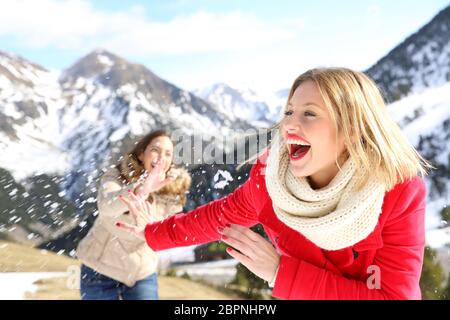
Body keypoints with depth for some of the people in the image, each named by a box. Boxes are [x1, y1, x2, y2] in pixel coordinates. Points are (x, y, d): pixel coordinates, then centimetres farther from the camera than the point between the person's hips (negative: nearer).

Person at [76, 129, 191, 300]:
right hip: (101, 270, -2)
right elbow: (106, 205, -42)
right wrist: (141, 190, -59)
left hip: (143, 273, 2)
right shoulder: (116, 176, -20)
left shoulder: (171, 192, -10)